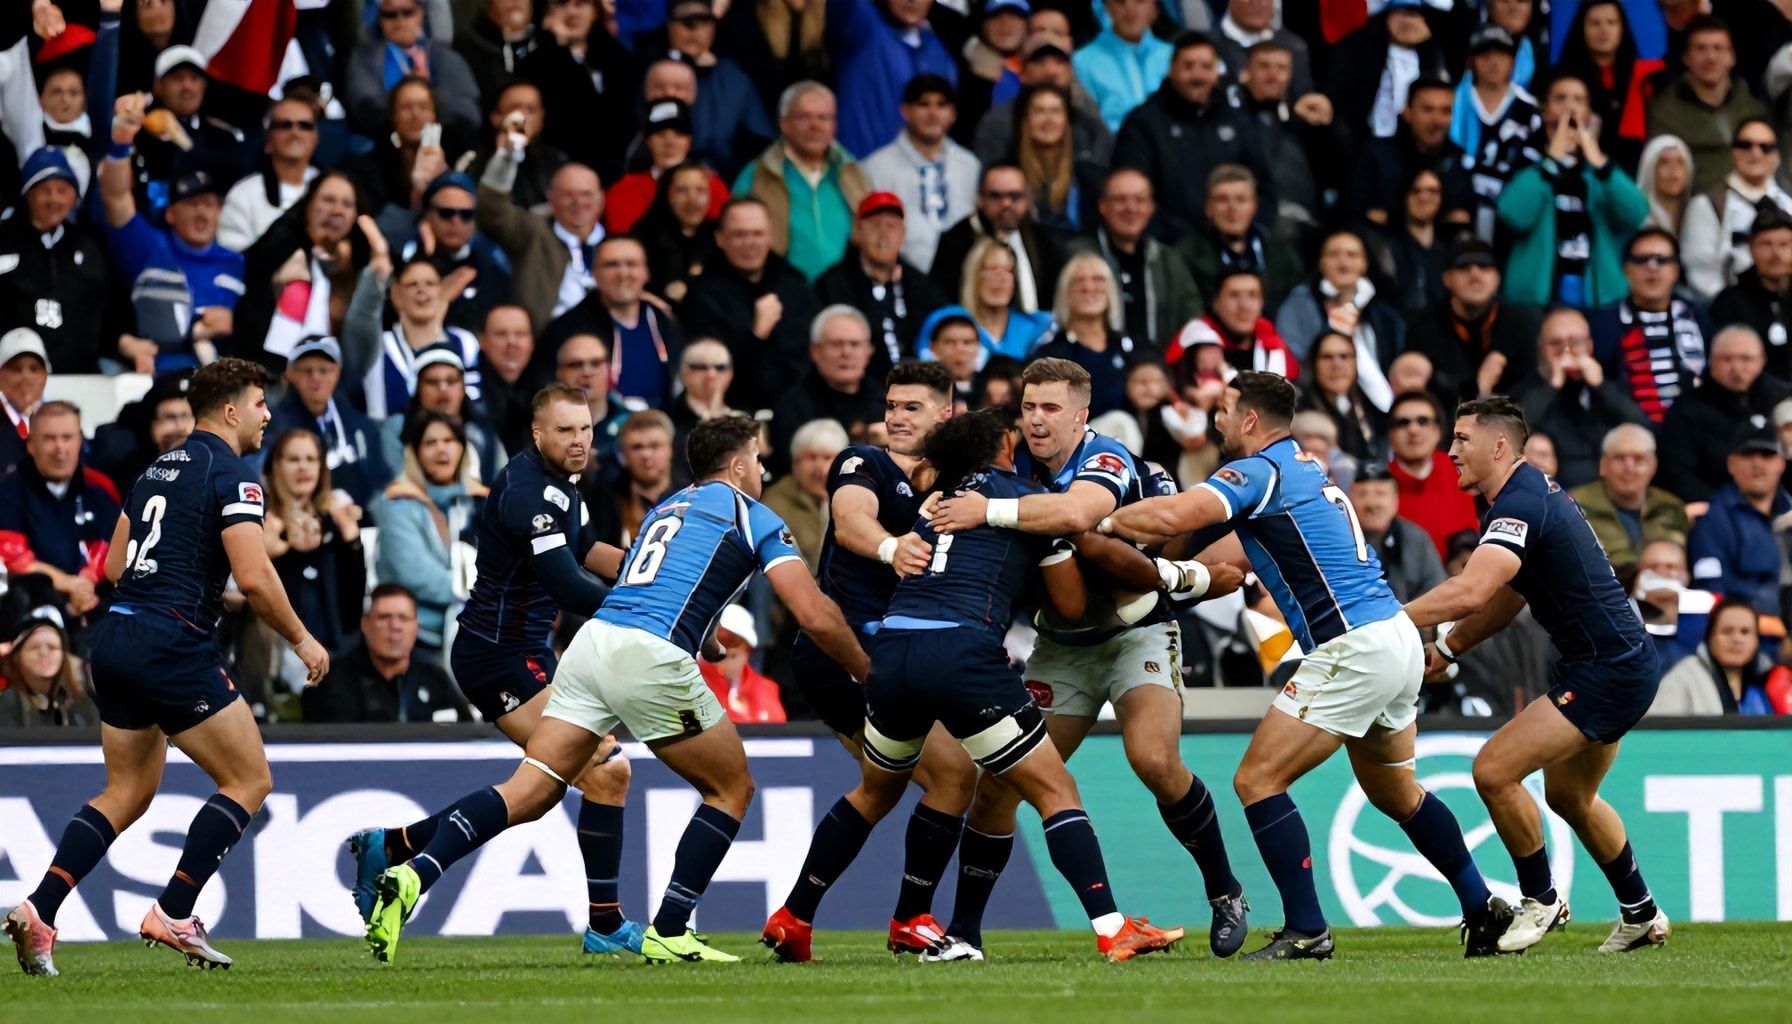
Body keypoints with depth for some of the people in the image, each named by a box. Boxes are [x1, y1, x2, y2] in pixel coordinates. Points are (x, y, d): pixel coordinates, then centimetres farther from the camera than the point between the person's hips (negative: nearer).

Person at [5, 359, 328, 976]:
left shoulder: (159, 469, 18)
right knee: (249, 780, 3)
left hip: (115, 640, 9)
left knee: (127, 793, 16)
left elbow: (115, 565, 21)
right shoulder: (230, 473, -8)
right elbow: (253, 577, -17)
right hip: (172, 645, -8)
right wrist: (300, 640, -3)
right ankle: (172, 915, -5)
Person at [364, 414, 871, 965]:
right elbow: (816, 616, 3)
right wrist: (867, 672, 16)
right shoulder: (751, 516, 10)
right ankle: (669, 934, 6)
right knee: (732, 789, 13)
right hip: (653, 656, -6)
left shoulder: (668, 506, 29)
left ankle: (413, 876, -21)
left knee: (530, 791, 0)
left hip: (594, 637, 6)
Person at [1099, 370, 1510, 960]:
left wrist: (1106, 521, -7)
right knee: (1395, 793, 25)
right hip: (1398, 640, 10)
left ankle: (1306, 929, -9)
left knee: (1258, 779, -6)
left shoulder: (1259, 472, -10)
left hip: (1353, 650, -10)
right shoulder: (1305, 467, 19)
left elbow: (1173, 516, -24)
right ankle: (1484, 909, 29)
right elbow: (1241, 552, 26)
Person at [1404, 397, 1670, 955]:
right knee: (1569, 796, 24)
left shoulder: (1520, 504, -20)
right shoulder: (1533, 491, 13)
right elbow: (1505, 595, 22)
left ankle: (1540, 899, 3)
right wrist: (1446, 648, 13)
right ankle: (1641, 914, 36)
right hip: (1622, 663, 11)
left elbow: (1470, 591, -35)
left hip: (1607, 671, -11)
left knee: (1494, 770, -14)